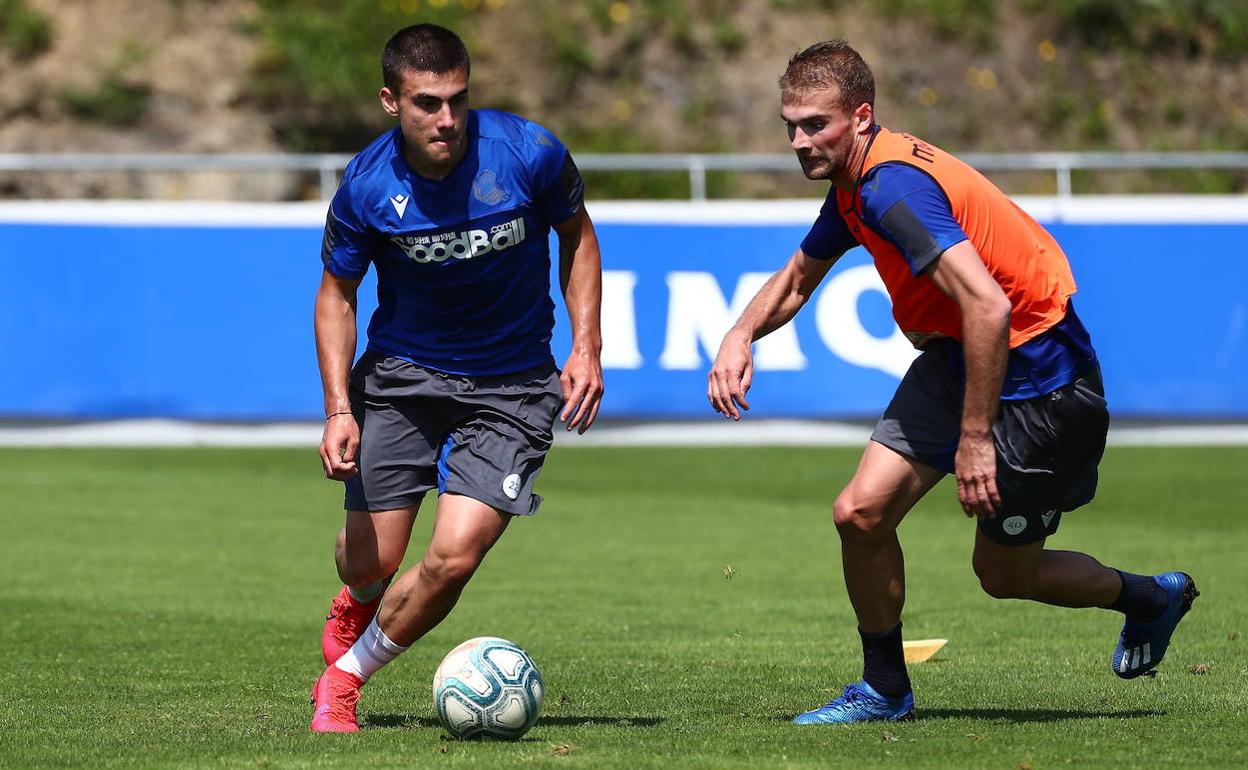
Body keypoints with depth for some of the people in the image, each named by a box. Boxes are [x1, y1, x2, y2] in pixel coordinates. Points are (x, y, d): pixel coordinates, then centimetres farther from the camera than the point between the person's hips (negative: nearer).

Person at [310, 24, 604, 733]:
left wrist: (587, 348, -5)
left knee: (454, 558, -17)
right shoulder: (367, 187, -15)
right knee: (372, 562, 2)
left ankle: (345, 676, 9)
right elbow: (337, 294, 0)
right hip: (401, 376, 1)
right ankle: (354, 610, 44)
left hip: (512, 388, -1)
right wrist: (339, 409, -11)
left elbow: (577, 234, 3)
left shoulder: (531, 154, -17)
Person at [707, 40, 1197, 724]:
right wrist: (741, 335, 1)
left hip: (1034, 379, -8)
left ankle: (1151, 598, 33)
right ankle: (884, 692, 13)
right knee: (860, 514, -5)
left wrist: (975, 436, -32)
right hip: (955, 359, 8)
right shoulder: (854, 184, 3)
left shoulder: (893, 187, -28)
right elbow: (799, 277, 21)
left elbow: (988, 307, -37)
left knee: (1005, 575, 6)